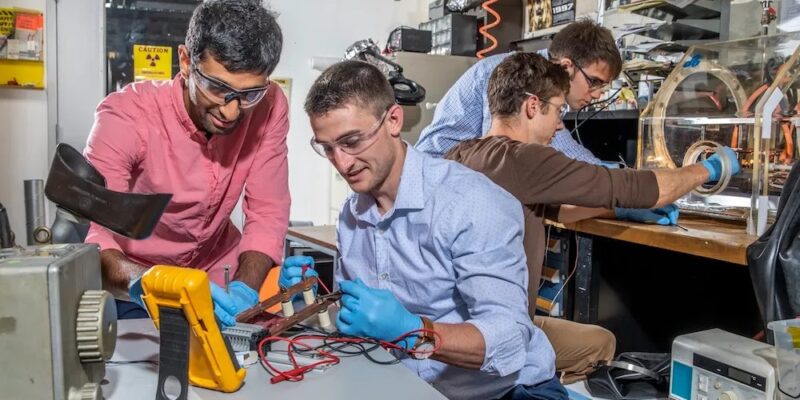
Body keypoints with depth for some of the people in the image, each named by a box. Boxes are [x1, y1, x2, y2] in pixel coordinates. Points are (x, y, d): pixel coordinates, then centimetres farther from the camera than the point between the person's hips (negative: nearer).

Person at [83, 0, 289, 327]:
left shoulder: (269, 106, -17)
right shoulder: (127, 115, -24)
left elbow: (267, 214, -14)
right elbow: (93, 237, -32)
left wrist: (245, 286, -30)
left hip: (218, 276, 3)